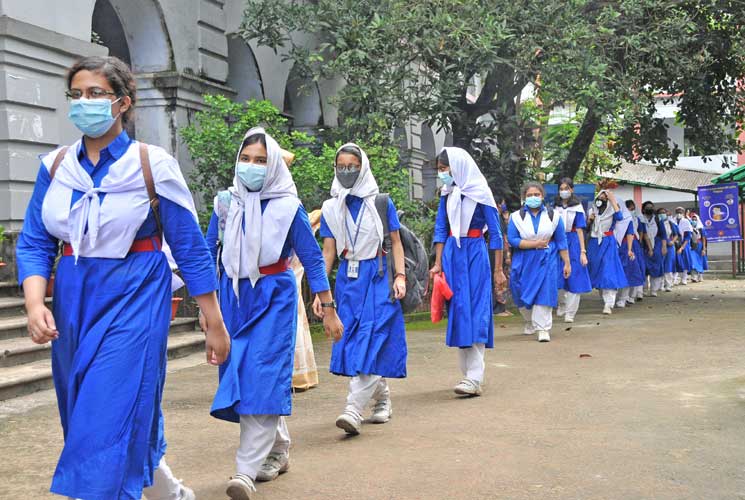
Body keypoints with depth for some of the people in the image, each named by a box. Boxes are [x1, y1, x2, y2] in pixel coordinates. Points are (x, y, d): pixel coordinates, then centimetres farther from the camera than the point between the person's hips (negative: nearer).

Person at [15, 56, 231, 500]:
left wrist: (215, 325, -3)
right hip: (73, 304, 5)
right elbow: (34, 244, 4)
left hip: (134, 300, -5)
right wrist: (35, 303, -14)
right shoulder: (55, 166, 3)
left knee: (110, 425, -10)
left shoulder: (153, 165, -8)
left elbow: (191, 249, -5)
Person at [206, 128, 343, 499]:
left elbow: (312, 259, -2)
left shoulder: (288, 207, -5)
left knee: (263, 378, -12)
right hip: (233, 299, 5)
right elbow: (208, 256, 10)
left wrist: (328, 308, -2)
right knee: (239, 374, 9)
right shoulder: (225, 204, 4)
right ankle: (278, 451, 29)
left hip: (273, 298, -4)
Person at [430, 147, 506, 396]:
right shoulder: (447, 194, 8)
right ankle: (467, 372, 16)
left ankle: (475, 379, -12)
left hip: (475, 255, -5)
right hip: (452, 255, 5)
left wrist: (499, 270, -6)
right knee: (458, 310, 6)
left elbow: (495, 233, -4)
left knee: (476, 312, -8)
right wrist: (438, 263, 0)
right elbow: (440, 229, 9)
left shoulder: (480, 193, -6)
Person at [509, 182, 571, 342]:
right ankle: (530, 321, 34)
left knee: (544, 292, -9)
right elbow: (512, 239, -9)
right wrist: (534, 244, -15)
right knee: (523, 294, 8)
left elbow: (561, 241, 4)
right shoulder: (516, 216, -2)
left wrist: (567, 263, 2)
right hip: (523, 262, 1)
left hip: (546, 261, -1)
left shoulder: (553, 216, 2)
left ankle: (543, 329, -3)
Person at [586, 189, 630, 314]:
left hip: (608, 244, -5)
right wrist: (590, 220, -7)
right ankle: (606, 299, 23)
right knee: (597, 271, 9)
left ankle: (608, 304, -18)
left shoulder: (612, 212, -2)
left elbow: (619, 217, -25)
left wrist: (613, 200, -22)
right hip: (594, 244, 5)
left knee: (608, 272, -13)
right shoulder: (592, 211, 10)